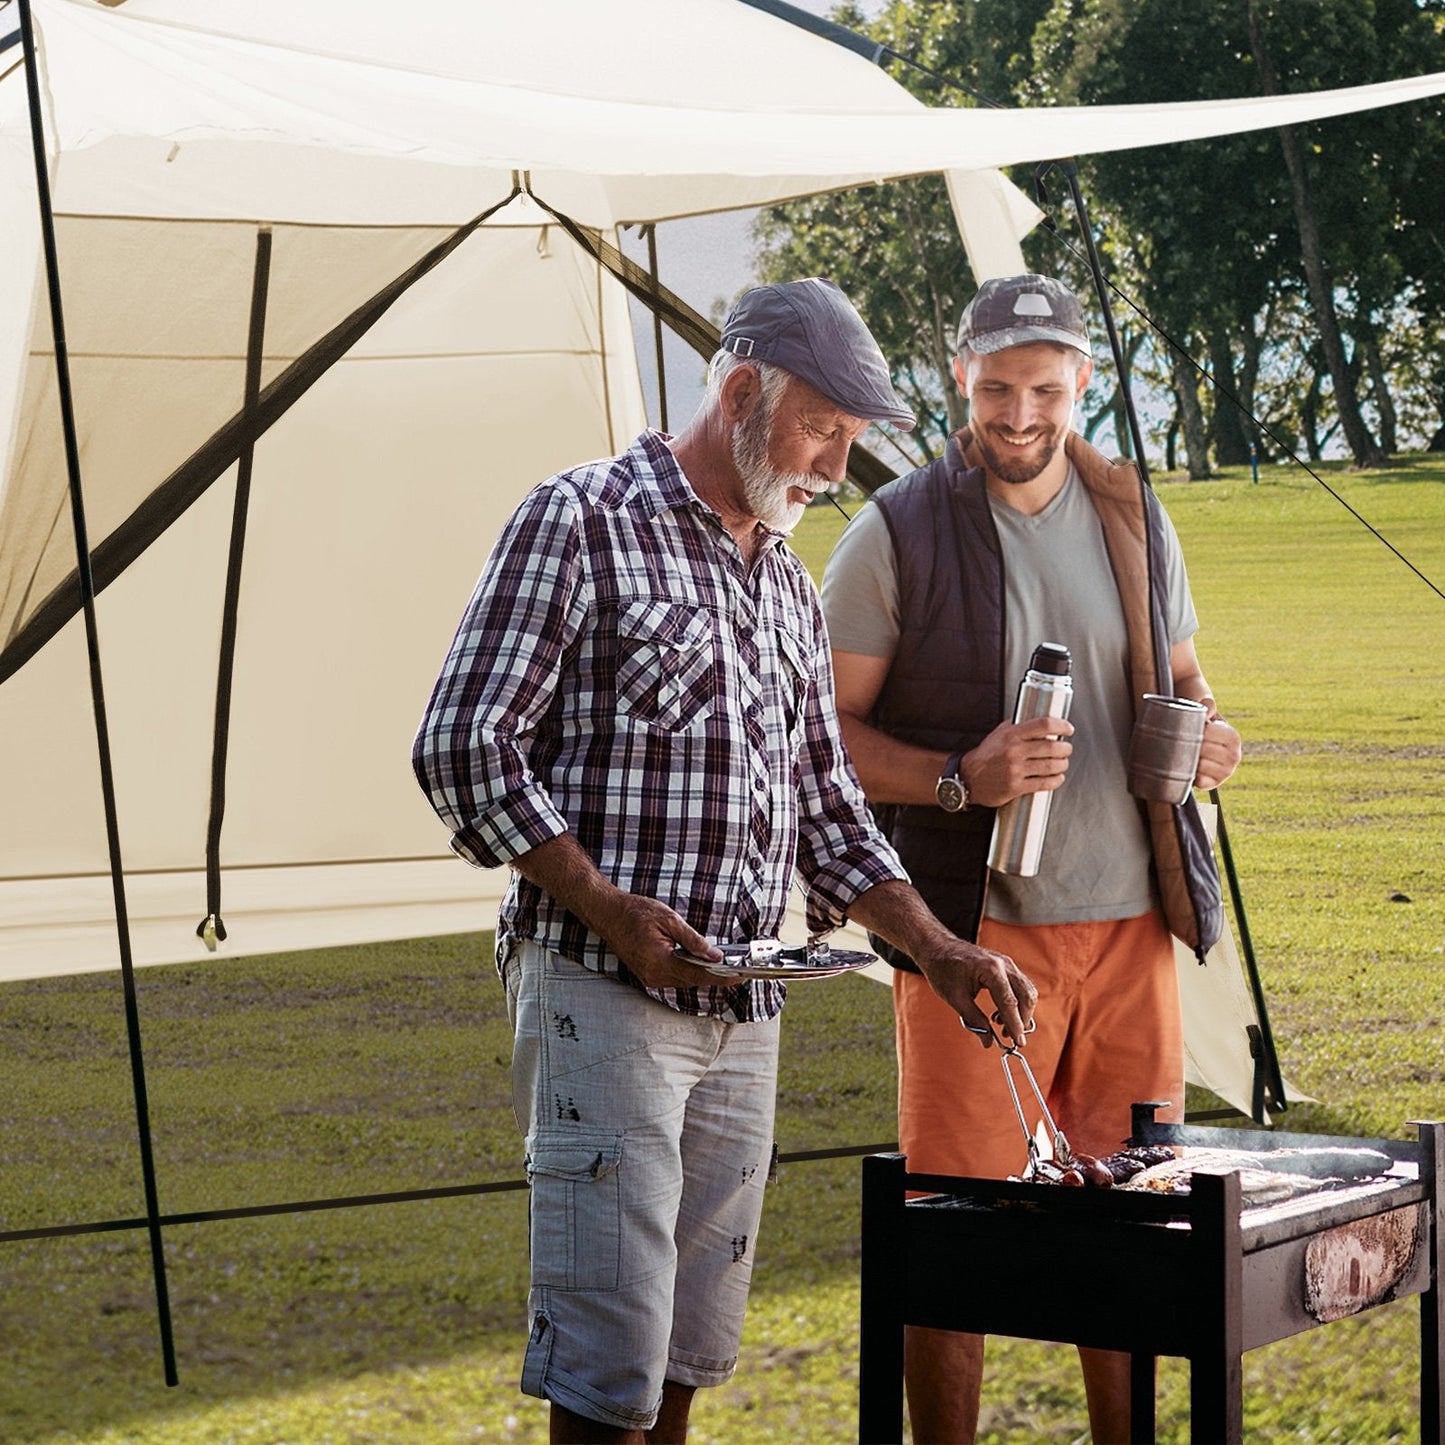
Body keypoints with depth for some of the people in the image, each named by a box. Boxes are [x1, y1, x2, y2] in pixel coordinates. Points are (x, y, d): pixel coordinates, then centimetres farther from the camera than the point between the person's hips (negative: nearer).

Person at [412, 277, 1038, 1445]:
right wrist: (612, 911, -17)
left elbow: (828, 813, 22)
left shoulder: (791, 589, 18)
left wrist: (939, 951, 8)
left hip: (744, 1012, 7)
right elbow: (465, 750, -11)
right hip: (604, 996, -7)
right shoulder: (585, 519, -5)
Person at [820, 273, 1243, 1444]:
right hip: (978, 924, -4)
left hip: (1130, 917, 4)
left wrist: (1206, 738, -1)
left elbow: (1182, 678, 22)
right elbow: (829, 732, -4)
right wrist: (961, 778, -20)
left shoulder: (1136, 520, 11)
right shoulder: (895, 535, -4)